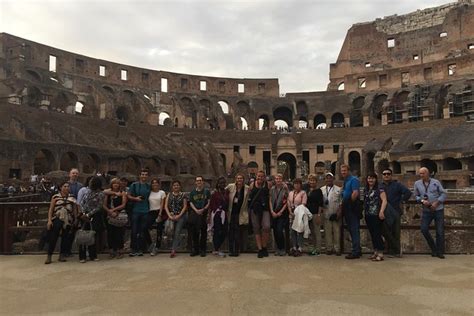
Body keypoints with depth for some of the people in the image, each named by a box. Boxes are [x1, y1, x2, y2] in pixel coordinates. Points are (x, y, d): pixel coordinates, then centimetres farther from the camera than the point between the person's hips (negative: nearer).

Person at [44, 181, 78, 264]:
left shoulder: (72, 198, 11)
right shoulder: (55, 197, 6)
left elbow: (75, 210, 12)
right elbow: (51, 209, 2)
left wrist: (75, 220, 7)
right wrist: (49, 220, -6)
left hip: (68, 220, 2)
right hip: (57, 219, -2)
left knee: (65, 237, 5)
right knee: (53, 237, -6)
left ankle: (62, 255, 15)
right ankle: (49, 256, 2)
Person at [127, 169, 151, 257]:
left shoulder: (149, 186, 10)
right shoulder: (134, 185, 4)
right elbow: (128, 196, 4)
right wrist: (135, 198, -13)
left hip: (145, 211, 2)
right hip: (136, 211, -2)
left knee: (142, 231, 5)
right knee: (134, 231, -1)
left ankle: (140, 249, 13)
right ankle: (133, 249, 7)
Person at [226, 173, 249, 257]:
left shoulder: (247, 188, -1)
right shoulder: (230, 186, -1)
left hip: (241, 214, -1)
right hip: (231, 213, 1)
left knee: (239, 232, 2)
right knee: (231, 232, 5)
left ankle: (237, 250, 12)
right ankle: (231, 250, 13)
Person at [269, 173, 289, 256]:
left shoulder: (285, 189, -3)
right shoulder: (272, 189, 9)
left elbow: (286, 202, -5)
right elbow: (270, 201, 8)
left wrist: (280, 212, -10)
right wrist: (272, 211, -3)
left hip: (282, 213, -4)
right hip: (273, 213, 4)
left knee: (279, 230, -11)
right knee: (275, 231, 5)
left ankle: (283, 248, 4)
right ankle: (278, 248, 17)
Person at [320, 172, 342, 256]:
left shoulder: (338, 189, 6)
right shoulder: (322, 189, 11)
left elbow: (341, 203, 2)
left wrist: (339, 213, -8)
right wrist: (321, 209, -6)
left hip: (336, 215, -1)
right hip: (326, 214, 1)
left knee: (337, 231, 2)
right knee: (328, 232, 4)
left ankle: (337, 248, 9)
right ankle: (329, 248, 12)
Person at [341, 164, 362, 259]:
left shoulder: (353, 180, -11)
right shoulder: (345, 181, 17)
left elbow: (355, 193, -23)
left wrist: (350, 202, -12)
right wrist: (343, 204, 8)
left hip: (353, 208, -10)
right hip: (347, 208, 10)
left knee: (354, 229, -6)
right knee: (351, 229, 14)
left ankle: (356, 252, -1)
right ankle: (356, 250, 24)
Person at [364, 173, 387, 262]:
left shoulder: (379, 189, -5)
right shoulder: (366, 190, 14)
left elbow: (384, 201, -14)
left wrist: (381, 211, -24)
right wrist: (364, 211, 11)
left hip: (376, 215, -7)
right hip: (368, 215, 7)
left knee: (377, 234, -6)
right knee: (372, 234, 12)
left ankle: (380, 254, -1)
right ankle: (375, 252, 21)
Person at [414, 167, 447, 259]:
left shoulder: (436, 182, -3)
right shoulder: (417, 184, 3)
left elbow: (443, 194, -1)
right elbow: (416, 196, 9)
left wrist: (436, 203, -13)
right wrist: (422, 201, -11)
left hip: (438, 209, -2)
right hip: (426, 210, 2)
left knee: (440, 231, 0)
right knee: (424, 229, -6)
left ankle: (440, 252, 13)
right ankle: (434, 249, 13)